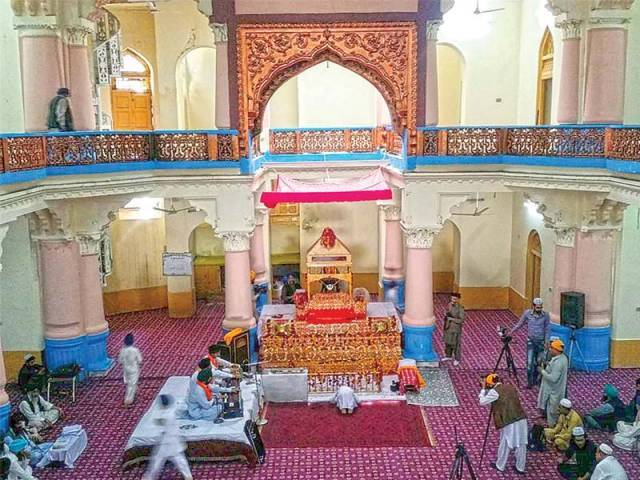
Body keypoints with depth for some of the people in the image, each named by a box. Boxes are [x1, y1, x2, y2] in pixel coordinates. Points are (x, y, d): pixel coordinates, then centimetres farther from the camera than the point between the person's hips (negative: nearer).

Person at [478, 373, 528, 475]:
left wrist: (483, 389, 11)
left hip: (509, 422, -6)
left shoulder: (494, 391, -6)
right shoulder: (511, 387, 16)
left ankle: (500, 466, 28)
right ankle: (520, 468, 27)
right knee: (521, 444, 15)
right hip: (521, 419, 6)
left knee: (505, 445, 11)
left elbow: (482, 402, 0)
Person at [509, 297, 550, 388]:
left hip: (541, 341, 0)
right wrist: (511, 332, 0)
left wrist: (546, 342, -7)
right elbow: (519, 324, 3)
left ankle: (535, 380, 25)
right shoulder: (527, 313, -9)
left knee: (538, 362, 9)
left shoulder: (545, 315, -10)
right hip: (531, 341, 0)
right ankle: (529, 381, 4)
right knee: (530, 362, -5)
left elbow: (547, 329, -3)